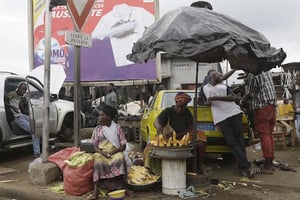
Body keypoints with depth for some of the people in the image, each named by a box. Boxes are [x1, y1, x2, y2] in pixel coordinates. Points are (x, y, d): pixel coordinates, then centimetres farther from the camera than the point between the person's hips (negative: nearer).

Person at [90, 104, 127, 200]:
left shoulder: (117, 128, 1)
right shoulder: (97, 129, 7)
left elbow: (123, 146, -1)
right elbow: (95, 146, 5)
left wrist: (112, 152, -18)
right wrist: (102, 153, -16)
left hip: (115, 152, -1)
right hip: (101, 153, 1)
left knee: (120, 158, -35)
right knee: (98, 161, -33)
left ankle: (121, 187, -29)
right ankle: (95, 192, -37)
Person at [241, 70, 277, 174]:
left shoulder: (252, 74, -10)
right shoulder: (267, 71, 15)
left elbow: (250, 93, -9)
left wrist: (241, 102, 7)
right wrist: (247, 76, 29)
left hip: (261, 107, -8)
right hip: (272, 105, 8)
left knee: (264, 135, -7)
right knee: (269, 135, 12)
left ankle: (268, 166, -7)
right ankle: (270, 163, 15)